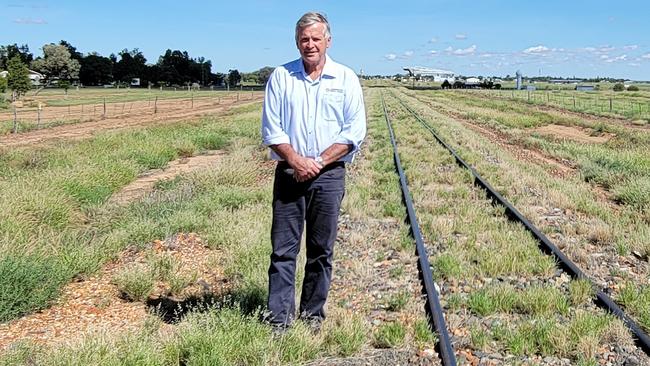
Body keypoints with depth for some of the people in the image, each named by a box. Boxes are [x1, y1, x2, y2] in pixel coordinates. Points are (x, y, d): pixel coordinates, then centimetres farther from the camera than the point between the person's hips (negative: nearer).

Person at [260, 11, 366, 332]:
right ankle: (280, 317, 7)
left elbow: (354, 131, -3)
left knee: (322, 250, 7)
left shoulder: (346, 79, 3)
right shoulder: (281, 77, 4)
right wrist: (296, 161, -12)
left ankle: (313, 314, 20)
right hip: (289, 173, 0)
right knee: (283, 248, 0)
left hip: (329, 175, 0)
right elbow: (271, 129, 1)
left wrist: (319, 162, -12)